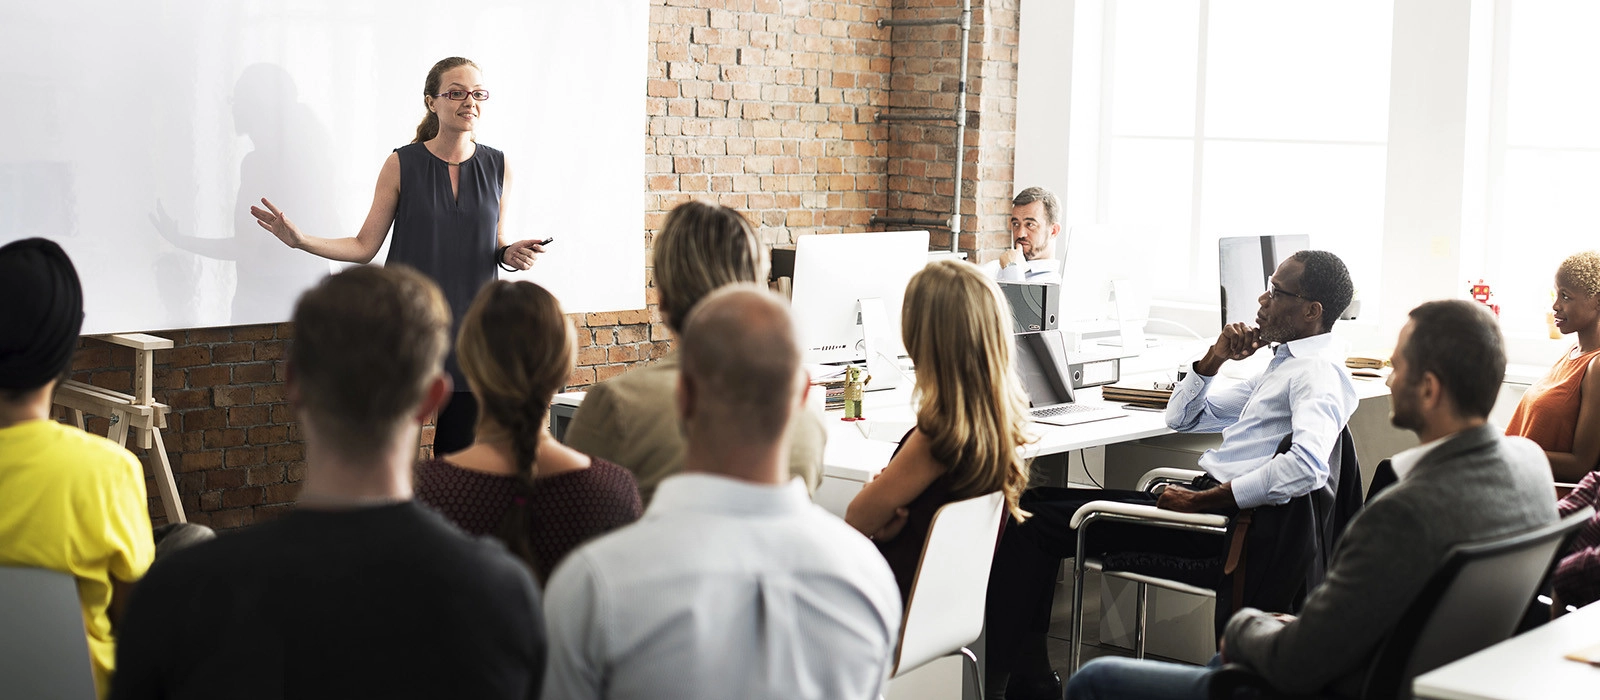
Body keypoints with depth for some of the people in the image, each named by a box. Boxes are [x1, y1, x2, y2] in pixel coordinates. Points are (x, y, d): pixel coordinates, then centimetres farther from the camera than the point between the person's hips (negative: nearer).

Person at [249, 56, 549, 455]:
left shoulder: (498, 167, 4)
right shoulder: (401, 165, -2)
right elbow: (365, 246, 1)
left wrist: (511, 254, -5)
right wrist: (301, 241, -11)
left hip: (471, 324, 2)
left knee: (461, 453, 4)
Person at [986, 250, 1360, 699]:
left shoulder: (1319, 372, -11)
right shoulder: (1285, 362, 21)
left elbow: (1307, 466, -31)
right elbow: (1180, 418, 26)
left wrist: (1202, 501, -26)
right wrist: (1216, 358, 8)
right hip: (1205, 499, 11)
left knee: (1034, 525, -13)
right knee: (1035, 502, 7)